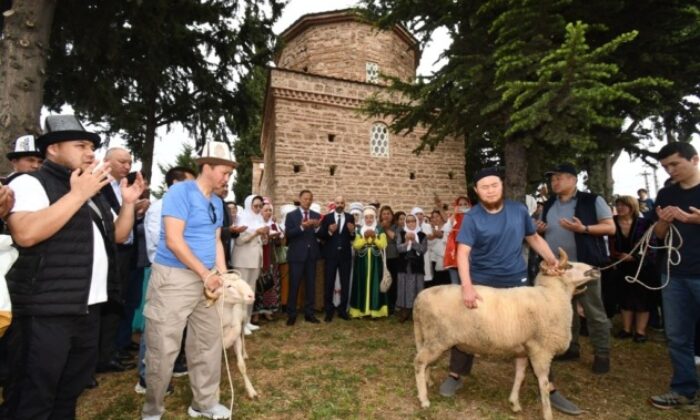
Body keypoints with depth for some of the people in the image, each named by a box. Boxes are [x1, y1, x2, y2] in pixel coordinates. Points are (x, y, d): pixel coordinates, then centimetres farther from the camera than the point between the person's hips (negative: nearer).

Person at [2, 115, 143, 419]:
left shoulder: (93, 192, 15)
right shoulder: (30, 183, -9)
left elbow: (119, 235, 17)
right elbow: (25, 234, -27)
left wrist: (128, 203, 2)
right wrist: (77, 195, -23)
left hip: (88, 310, 8)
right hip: (45, 314, -7)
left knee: (70, 392, 20)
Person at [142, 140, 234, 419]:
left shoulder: (217, 203, 12)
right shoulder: (180, 192, -12)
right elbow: (173, 240, -19)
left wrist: (222, 274, 1)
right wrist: (206, 273, -15)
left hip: (205, 279, 8)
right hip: (174, 278, -7)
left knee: (209, 344, 12)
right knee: (163, 349, 1)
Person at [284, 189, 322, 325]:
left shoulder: (317, 216, 9)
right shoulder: (291, 215, 1)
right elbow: (288, 234, -11)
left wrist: (317, 227, -15)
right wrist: (302, 227, -22)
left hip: (311, 255, 3)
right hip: (297, 255, -3)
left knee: (311, 285, 8)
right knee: (294, 285, 1)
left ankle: (309, 313, 18)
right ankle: (291, 315, 11)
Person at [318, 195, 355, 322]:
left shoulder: (350, 218, 4)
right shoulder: (327, 217, 1)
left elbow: (353, 238, 0)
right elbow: (321, 235, -5)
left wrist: (352, 231, -21)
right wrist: (329, 231, -23)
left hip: (345, 255, 1)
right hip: (331, 255, -1)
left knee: (345, 283, 9)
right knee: (329, 283, 4)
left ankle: (342, 309, 21)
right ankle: (329, 311, 16)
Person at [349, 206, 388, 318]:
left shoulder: (380, 230, 4)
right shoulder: (359, 230, 6)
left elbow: (382, 245, -5)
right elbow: (355, 245, -4)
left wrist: (374, 238, -19)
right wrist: (365, 238, -17)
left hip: (375, 262, -1)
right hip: (362, 262, 1)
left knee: (374, 284, 0)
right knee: (362, 284, 2)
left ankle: (375, 309, 5)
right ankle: (361, 309, 7)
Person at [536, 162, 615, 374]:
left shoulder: (592, 200, -5)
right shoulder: (549, 205, 12)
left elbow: (611, 228, -9)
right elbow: (543, 230, 21)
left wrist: (583, 228, -23)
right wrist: (539, 229, -3)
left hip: (584, 267, -5)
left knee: (594, 312, 2)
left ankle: (602, 355, 15)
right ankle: (571, 348, 27)